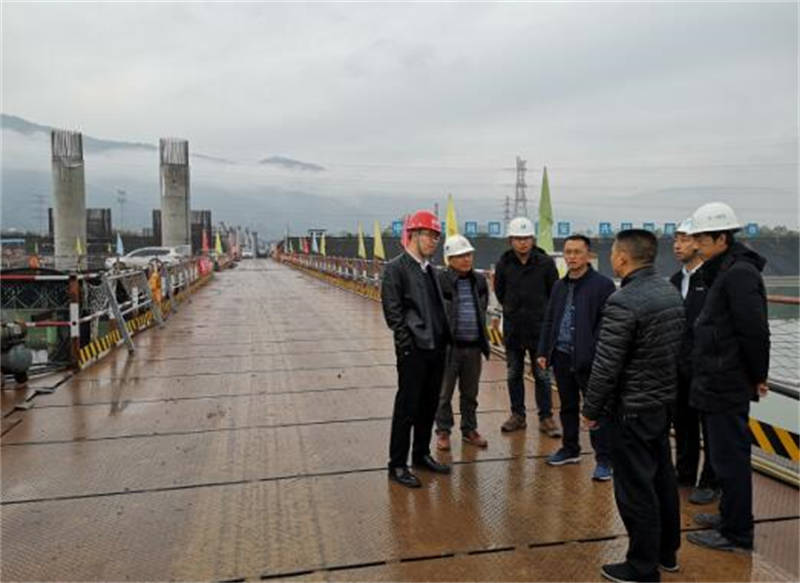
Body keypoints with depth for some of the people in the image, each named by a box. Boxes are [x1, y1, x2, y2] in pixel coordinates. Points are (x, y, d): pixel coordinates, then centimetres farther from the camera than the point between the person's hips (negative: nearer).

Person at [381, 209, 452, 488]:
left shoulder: (430, 269, 14)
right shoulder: (396, 268, -9)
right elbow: (392, 311, -13)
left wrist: (444, 338, 9)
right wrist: (407, 343, -16)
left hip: (436, 348, 8)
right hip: (414, 351, -7)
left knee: (429, 405, 16)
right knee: (407, 408, 0)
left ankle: (422, 455, 31)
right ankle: (397, 465, 12)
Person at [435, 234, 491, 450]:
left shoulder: (480, 280, 7)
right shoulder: (440, 280, -12)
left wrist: (482, 336, 15)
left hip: (474, 346, 5)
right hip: (449, 346, -5)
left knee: (470, 393, 16)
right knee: (445, 392, 8)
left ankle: (469, 430, 30)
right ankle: (443, 432, 22)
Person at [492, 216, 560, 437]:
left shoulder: (545, 263, -4)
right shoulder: (503, 264, 0)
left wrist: (547, 316, 5)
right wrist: (510, 310, 9)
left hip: (540, 328, -2)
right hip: (512, 329, 2)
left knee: (542, 376, 5)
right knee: (514, 375, 11)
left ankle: (546, 418, 16)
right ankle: (517, 415, 24)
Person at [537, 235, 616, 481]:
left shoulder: (602, 285, -7)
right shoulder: (559, 286, 13)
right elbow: (549, 321, 16)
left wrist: (595, 354, -18)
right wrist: (543, 351, 10)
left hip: (588, 359, -6)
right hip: (562, 357, 6)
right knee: (568, 407, 18)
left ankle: (604, 459, 11)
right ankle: (570, 449, 32)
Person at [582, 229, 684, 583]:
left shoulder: (623, 302, -22)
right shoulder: (671, 292, 4)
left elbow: (606, 367, -21)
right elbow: (676, 349, 11)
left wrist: (591, 409, -9)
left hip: (631, 409, -9)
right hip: (664, 402, 9)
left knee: (635, 489, 4)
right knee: (662, 478, 20)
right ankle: (667, 551, 36)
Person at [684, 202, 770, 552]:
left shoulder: (739, 273, -18)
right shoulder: (724, 271, 13)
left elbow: (755, 332, -22)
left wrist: (757, 376, -11)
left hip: (727, 384, -10)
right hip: (720, 381, 10)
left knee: (729, 457, 0)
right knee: (728, 454, 20)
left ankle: (737, 534, 13)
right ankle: (731, 516, 35)